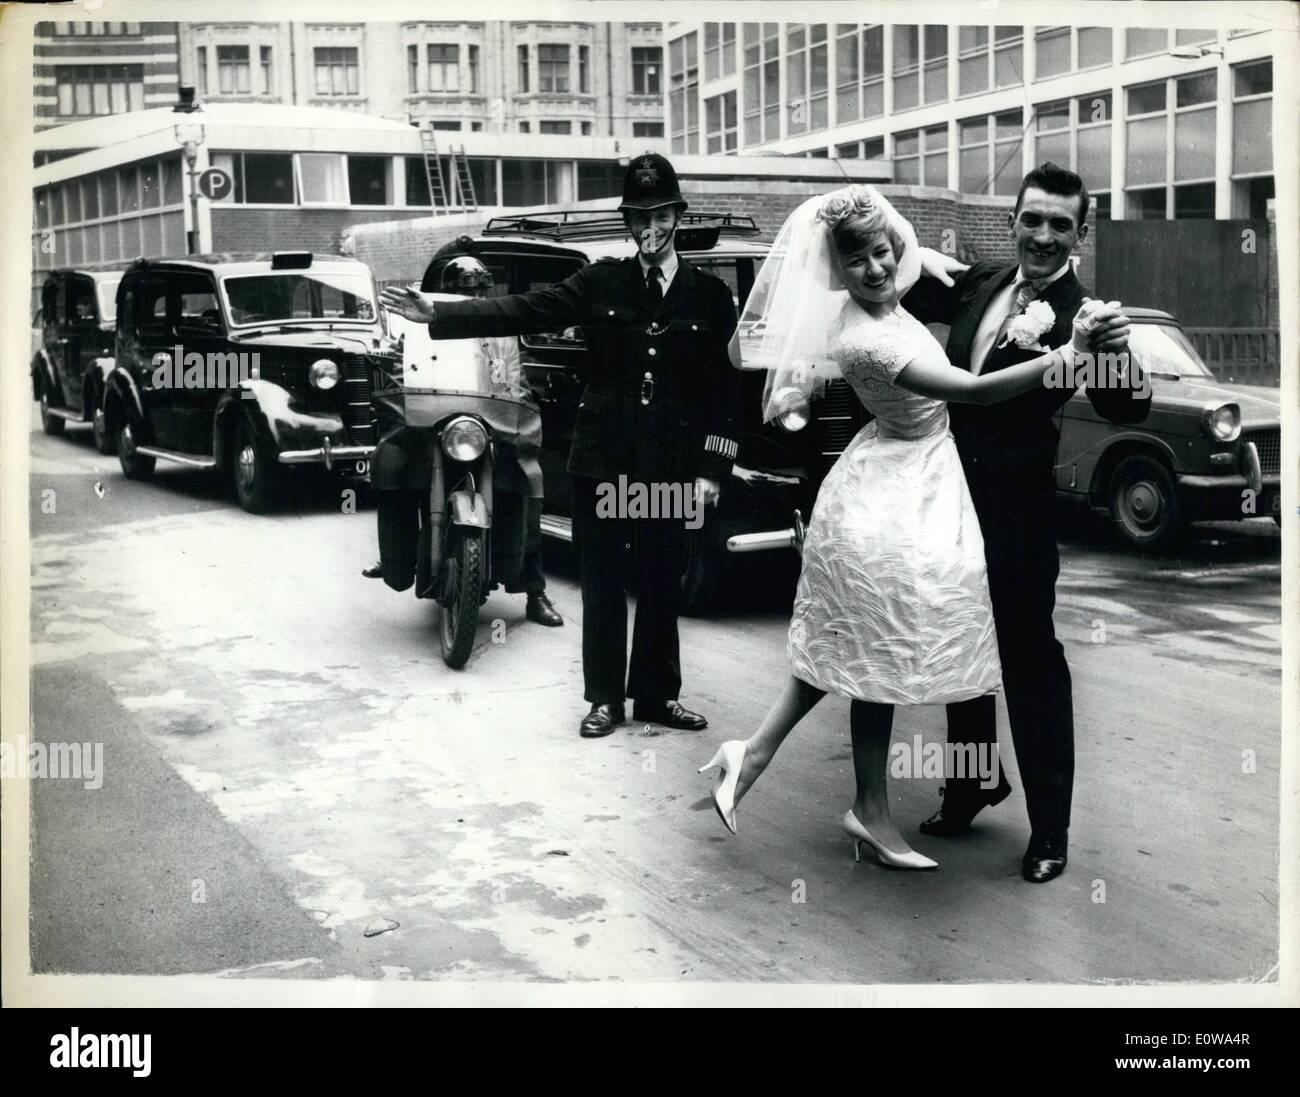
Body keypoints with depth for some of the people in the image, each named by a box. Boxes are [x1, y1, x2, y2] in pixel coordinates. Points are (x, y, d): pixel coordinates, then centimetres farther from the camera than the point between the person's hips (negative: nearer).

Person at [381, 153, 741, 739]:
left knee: (662, 583, 9)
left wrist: (711, 469, -3)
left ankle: (657, 695, 23)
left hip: (670, 464, 0)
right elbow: (523, 310, -5)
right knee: (602, 581, 7)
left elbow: (723, 388, 2)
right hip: (602, 455, 0)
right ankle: (604, 697, 18)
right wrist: (438, 314, -14)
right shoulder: (602, 281, 2)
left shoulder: (710, 294, 2)